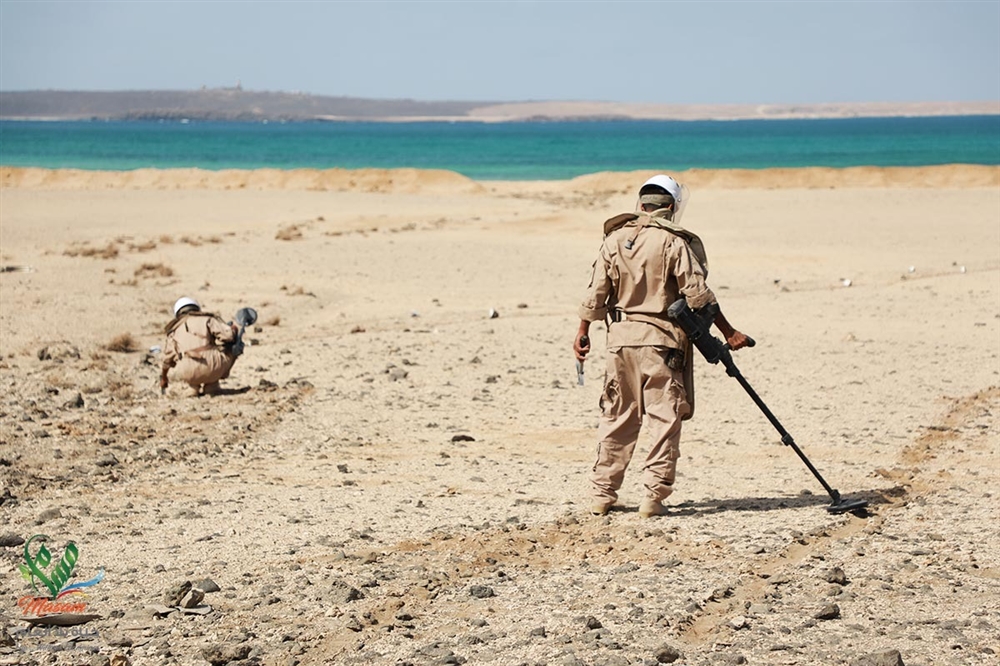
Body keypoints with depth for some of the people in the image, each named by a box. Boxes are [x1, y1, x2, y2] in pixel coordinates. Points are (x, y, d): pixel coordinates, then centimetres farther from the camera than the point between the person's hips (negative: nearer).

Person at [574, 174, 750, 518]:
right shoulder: (676, 242, -9)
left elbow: (596, 293, 6)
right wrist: (728, 333, -5)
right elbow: (697, 295, -11)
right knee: (665, 418, 2)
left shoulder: (615, 239, 5)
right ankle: (653, 496, -2)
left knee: (617, 416, 13)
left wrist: (583, 332, 18)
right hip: (661, 340, -5)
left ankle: (602, 494, 15)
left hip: (621, 336, 5)